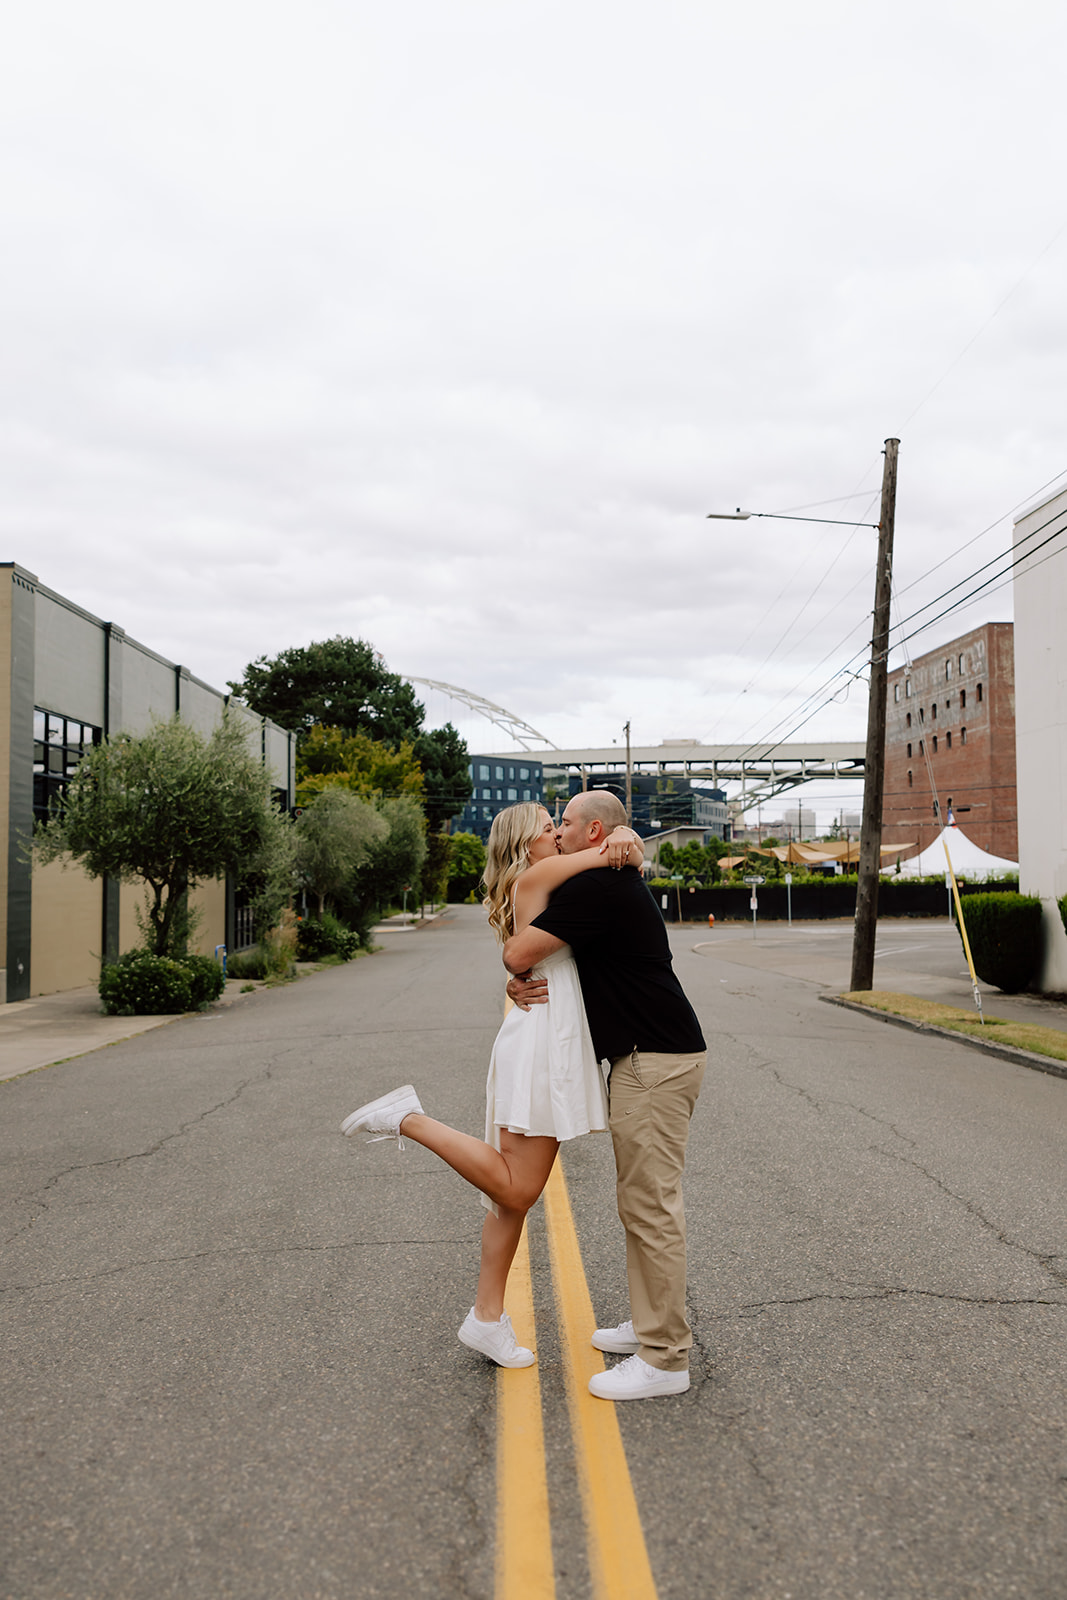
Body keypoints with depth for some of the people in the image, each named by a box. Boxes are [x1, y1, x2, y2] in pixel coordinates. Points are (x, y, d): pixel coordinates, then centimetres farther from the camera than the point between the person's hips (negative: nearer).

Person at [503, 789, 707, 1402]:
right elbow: (526, 959, 21)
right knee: (642, 1202, 17)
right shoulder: (617, 884, 18)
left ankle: (665, 1359, 2)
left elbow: (517, 953, -20)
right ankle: (652, 1325, 28)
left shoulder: (596, 888, -17)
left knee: (652, 1207, -6)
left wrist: (521, 974, 5)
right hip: (644, 1057, 11)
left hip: (656, 1062, -11)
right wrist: (522, 983, -2)